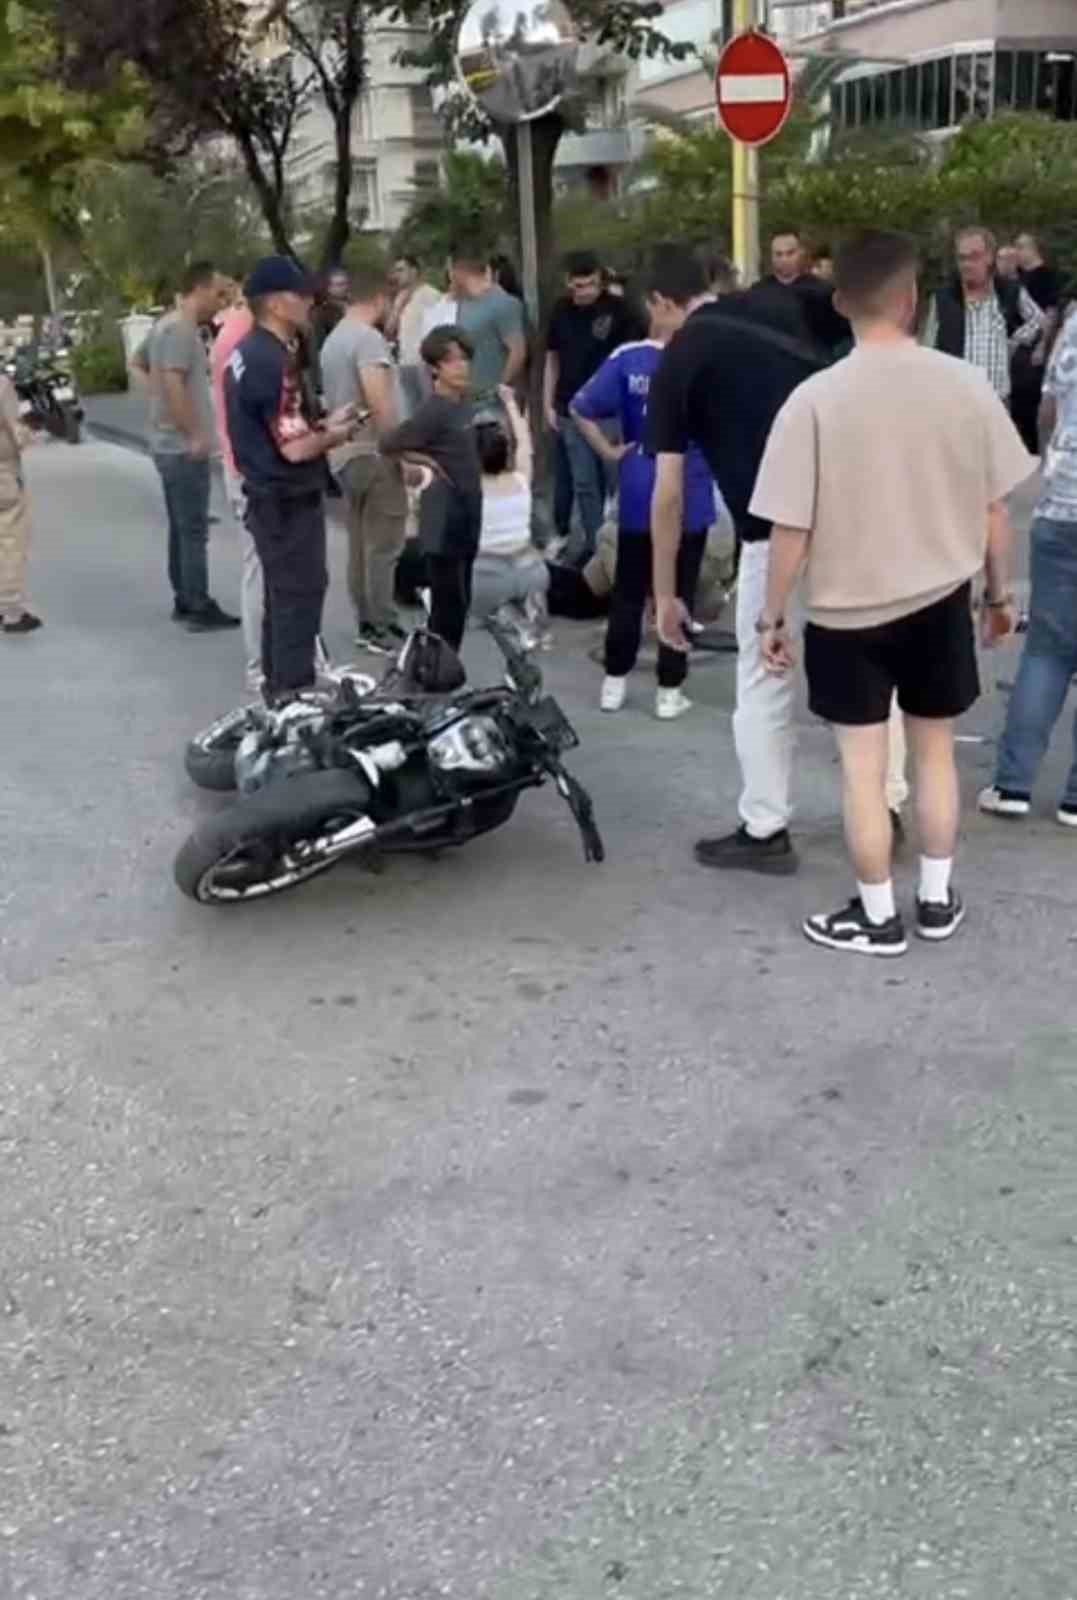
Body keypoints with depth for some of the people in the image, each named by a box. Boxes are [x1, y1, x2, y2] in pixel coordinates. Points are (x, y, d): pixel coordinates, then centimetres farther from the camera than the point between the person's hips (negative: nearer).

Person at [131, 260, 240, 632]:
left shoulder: (166, 324, 14)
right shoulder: (181, 329, -18)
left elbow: (137, 364, 28)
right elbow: (174, 384, -28)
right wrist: (195, 434, -22)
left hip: (169, 444, 10)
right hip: (184, 448, -10)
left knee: (180, 528, 15)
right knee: (194, 531, -5)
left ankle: (184, 600, 22)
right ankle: (200, 609, -1)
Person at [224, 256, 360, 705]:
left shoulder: (246, 352, 9)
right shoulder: (275, 362, -23)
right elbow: (295, 447, -27)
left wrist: (323, 424, 10)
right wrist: (334, 434, -8)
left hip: (267, 493, 10)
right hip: (289, 499, -10)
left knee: (281, 593, 17)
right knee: (300, 595, -2)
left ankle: (278, 685, 26)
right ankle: (293, 692, 3)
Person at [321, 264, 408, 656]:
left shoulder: (333, 339, 15)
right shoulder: (368, 337, -15)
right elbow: (378, 401, -24)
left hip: (344, 453, 10)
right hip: (374, 452, -10)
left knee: (361, 543, 13)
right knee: (383, 546, -5)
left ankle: (367, 624, 18)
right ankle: (384, 629, -3)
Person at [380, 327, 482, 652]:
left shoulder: (462, 403, 7)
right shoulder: (433, 411, -18)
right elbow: (387, 445, -18)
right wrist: (427, 463, -10)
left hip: (465, 519, 8)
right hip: (443, 523, -8)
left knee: (460, 604, 14)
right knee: (448, 606, -3)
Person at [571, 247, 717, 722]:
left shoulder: (627, 359, -7)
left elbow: (580, 409, -7)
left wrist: (610, 451, -1)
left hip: (638, 495, 2)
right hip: (689, 496, -2)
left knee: (628, 590, 14)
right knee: (678, 594, 7)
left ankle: (614, 681, 21)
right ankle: (670, 691, 11)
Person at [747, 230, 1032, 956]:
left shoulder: (815, 398, -15)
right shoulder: (966, 384, -8)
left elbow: (791, 530, -13)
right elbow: (995, 510, -1)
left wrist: (773, 616, 0)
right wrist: (999, 591, 14)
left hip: (847, 611, -2)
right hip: (941, 602, 3)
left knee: (864, 766, 9)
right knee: (936, 747, 19)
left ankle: (878, 916, 20)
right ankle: (938, 898, 30)